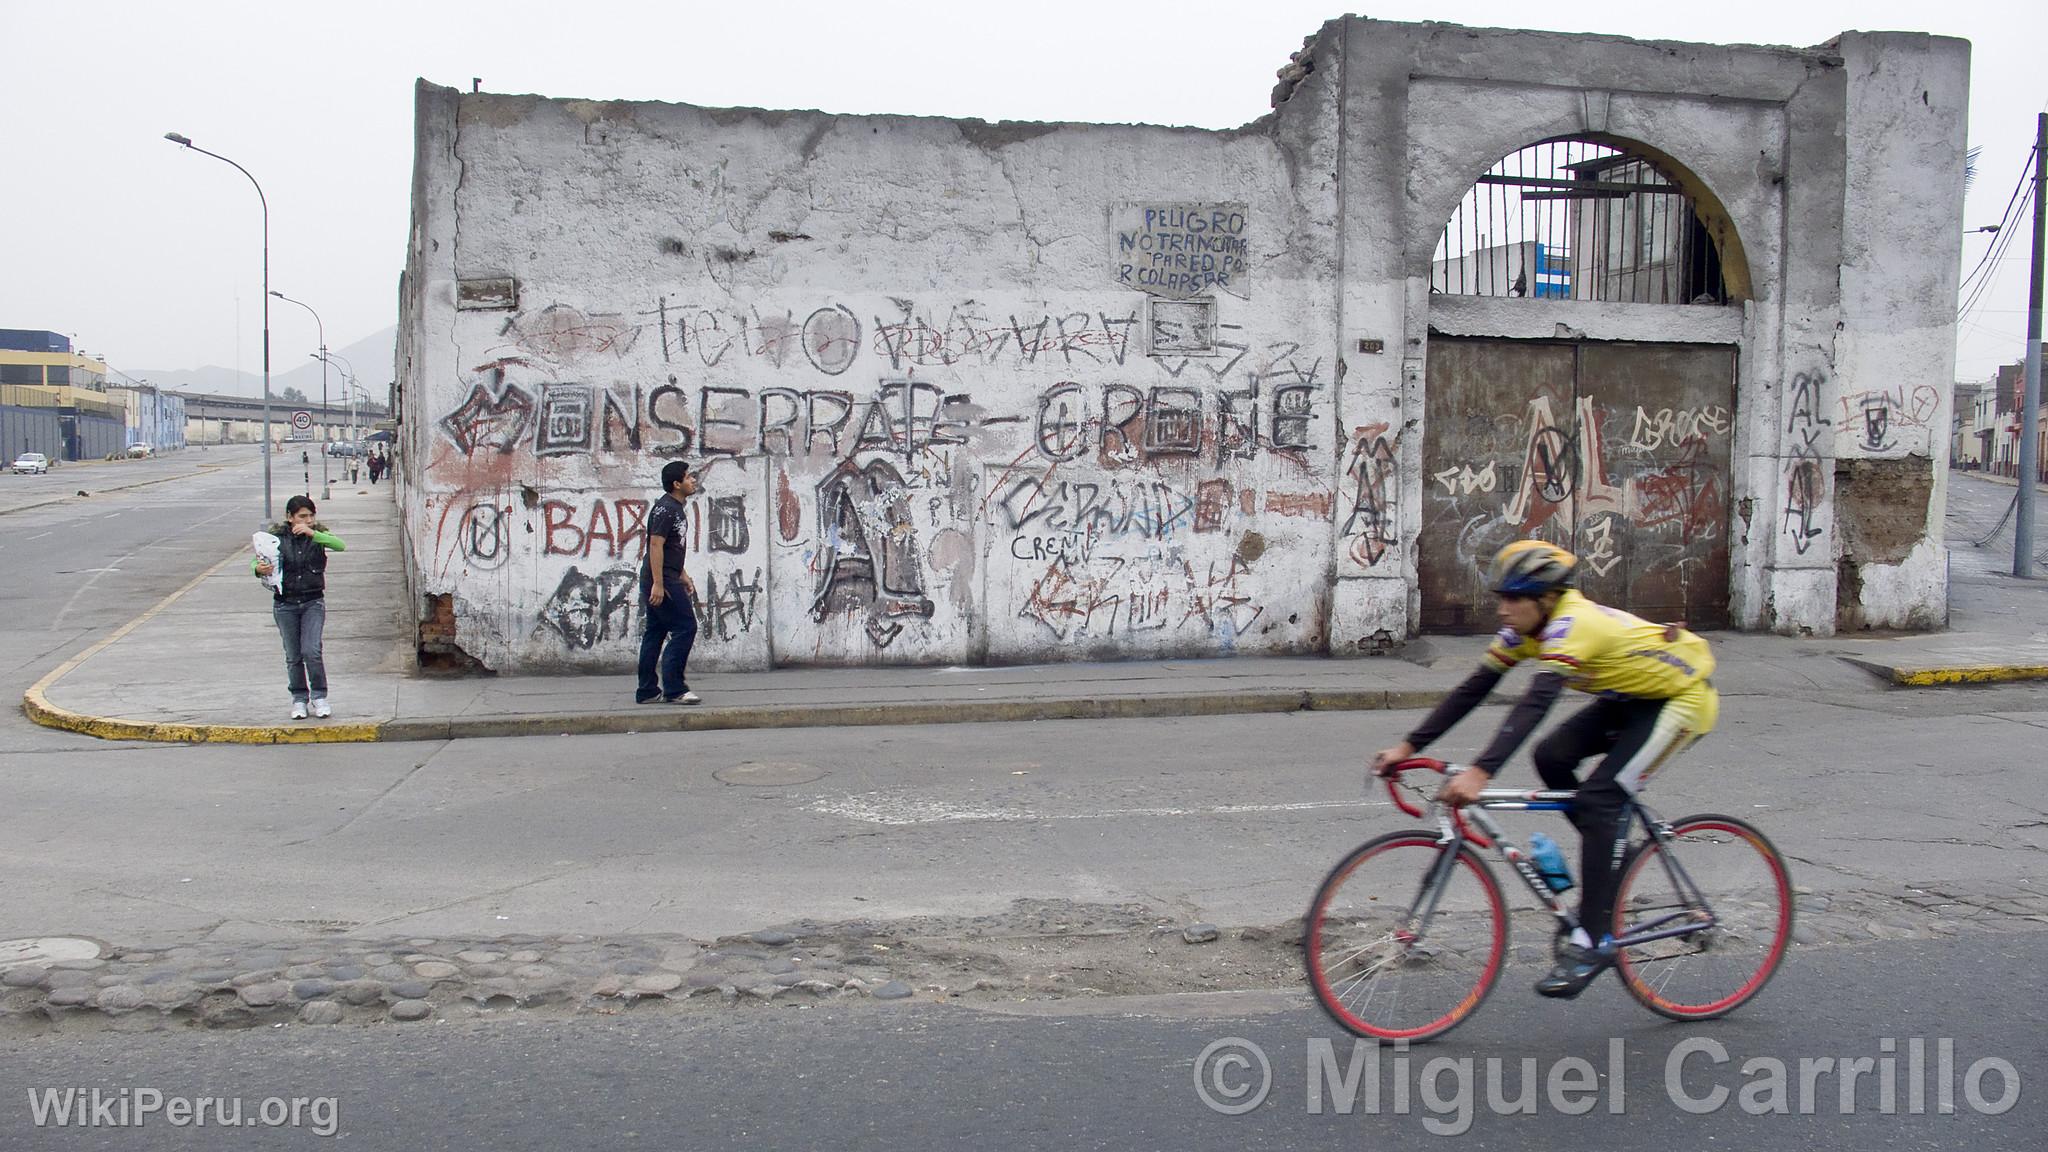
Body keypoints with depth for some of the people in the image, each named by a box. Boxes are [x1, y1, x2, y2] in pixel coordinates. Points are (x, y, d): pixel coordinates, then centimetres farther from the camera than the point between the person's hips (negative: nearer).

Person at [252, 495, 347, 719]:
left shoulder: (318, 534, -1)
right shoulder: (277, 537, -2)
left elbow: (340, 545, -20)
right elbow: (255, 562, -3)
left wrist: (312, 533, -31)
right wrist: (259, 569, -27)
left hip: (313, 602, -1)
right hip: (285, 604, 1)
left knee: (311, 651, -13)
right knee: (293, 656, 6)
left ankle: (319, 697, 2)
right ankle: (299, 699, 19)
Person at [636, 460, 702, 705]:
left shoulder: (676, 508, 17)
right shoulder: (665, 508, -15)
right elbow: (656, 545, -21)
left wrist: (683, 577, 25)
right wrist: (658, 584, -25)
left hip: (666, 579, 10)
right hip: (661, 581, -10)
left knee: (656, 633, 11)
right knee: (685, 628, -10)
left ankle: (647, 691, 14)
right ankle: (674, 689, -7)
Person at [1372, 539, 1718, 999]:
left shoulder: (1573, 624, -32)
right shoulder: (1527, 628, -7)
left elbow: (1536, 703, -45)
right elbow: (1474, 689, -8)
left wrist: (1480, 772, -55)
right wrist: (1409, 746, -14)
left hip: (1682, 698, -8)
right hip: (1631, 697, 8)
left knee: (1598, 798, -20)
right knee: (1552, 757, -10)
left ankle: (1592, 943, -14)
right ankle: (1613, 861, 10)